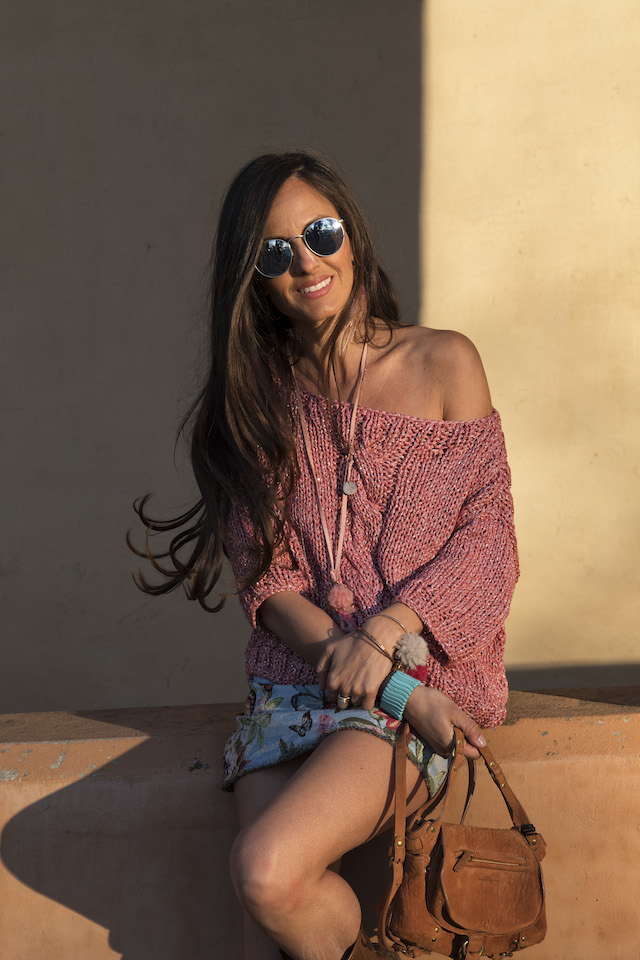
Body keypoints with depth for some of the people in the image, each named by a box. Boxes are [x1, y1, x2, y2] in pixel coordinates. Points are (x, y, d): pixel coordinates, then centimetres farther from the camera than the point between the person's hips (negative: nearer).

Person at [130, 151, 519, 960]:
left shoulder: (443, 364, 3)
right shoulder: (259, 396, 8)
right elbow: (265, 580, 2)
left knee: (267, 870, -24)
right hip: (293, 680, 2)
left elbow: (487, 533, 0)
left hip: (426, 672, -2)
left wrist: (386, 632, -17)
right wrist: (389, 685, -12)